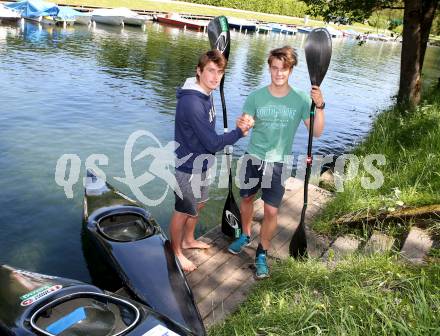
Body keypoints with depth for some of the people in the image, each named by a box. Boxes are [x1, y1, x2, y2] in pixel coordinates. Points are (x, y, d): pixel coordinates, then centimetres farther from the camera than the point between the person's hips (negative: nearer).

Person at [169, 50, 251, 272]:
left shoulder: (206, 95, 2)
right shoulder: (192, 103, -29)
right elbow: (212, 143, -26)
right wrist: (239, 132, -14)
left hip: (200, 164, 9)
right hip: (188, 167, -9)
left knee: (198, 204, 25)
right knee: (183, 212, 8)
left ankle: (188, 240, 47)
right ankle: (176, 253, 29)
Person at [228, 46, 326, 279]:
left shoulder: (301, 99, -8)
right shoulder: (256, 96, -6)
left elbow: (316, 132, -11)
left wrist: (319, 106, -26)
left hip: (278, 163, -2)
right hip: (253, 157, 2)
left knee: (271, 211, -1)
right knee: (246, 198, 19)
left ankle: (262, 254, 21)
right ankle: (245, 236, 46)